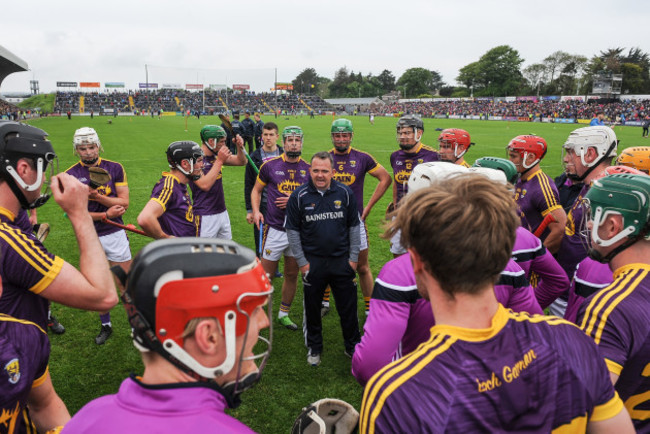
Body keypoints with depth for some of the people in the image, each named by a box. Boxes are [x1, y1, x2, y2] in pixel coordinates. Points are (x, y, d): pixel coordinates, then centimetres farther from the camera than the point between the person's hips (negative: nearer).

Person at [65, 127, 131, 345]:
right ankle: (105, 326, 33)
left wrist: (96, 195, -20)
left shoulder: (114, 168, -3)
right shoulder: (70, 175, -3)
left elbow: (124, 202, -8)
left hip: (115, 234, -1)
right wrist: (105, 215, -17)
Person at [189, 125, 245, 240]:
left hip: (222, 212, 8)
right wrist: (219, 161, -23)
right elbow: (205, 185, -26)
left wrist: (240, 146, -8)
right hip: (205, 217, -8)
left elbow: (241, 161, 12)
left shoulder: (216, 155, 6)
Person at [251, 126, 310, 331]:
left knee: (292, 274, 13)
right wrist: (256, 211, -7)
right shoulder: (270, 166, -2)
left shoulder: (308, 169, 3)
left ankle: (284, 314, 30)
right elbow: (256, 190, 9)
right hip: (274, 229, -3)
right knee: (266, 275, 3)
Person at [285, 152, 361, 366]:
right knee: (312, 308, 12)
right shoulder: (299, 196, -5)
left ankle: (353, 346, 30)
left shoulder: (345, 193, -1)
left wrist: (353, 258, 2)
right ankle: (314, 348, 31)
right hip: (312, 262, -1)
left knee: (348, 307, 10)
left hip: (342, 261, 1)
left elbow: (354, 226, 6)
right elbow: (292, 230, 0)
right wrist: (302, 262, -3)